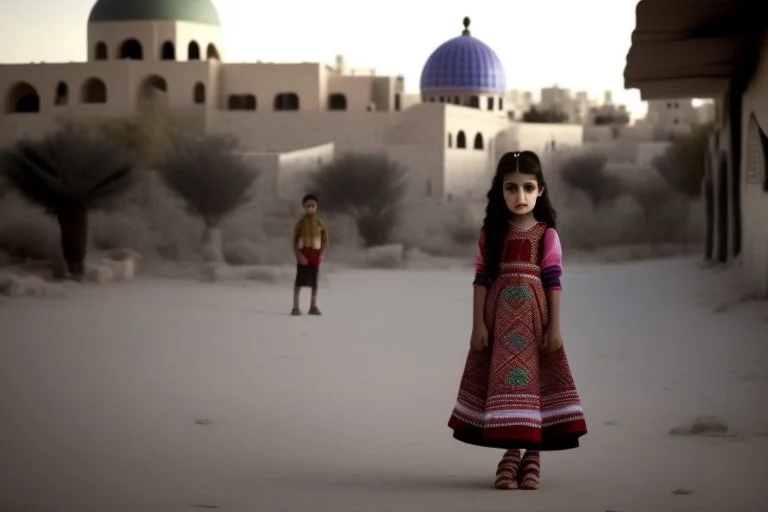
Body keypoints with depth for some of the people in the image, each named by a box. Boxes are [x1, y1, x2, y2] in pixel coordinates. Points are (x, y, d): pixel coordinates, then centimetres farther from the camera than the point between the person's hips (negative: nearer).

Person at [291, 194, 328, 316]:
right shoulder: (300, 223, -3)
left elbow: (325, 240, 6)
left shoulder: (320, 224, 2)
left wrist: (323, 253, -8)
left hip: (315, 254, 2)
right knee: (299, 280, -4)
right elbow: (295, 241, -3)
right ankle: (295, 307, -3)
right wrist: (298, 255, -14)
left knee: (314, 281, 6)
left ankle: (313, 306, 13)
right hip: (303, 253, -2)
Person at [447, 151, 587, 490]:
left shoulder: (547, 234, 1)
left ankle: (532, 454, 4)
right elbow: (481, 279, 3)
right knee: (504, 381, -1)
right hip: (500, 318, 1)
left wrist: (555, 326, -6)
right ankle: (511, 453, 6)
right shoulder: (491, 233, 5)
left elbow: (553, 281, -1)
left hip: (533, 317, -1)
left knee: (532, 380, -3)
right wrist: (478, 324, -3)